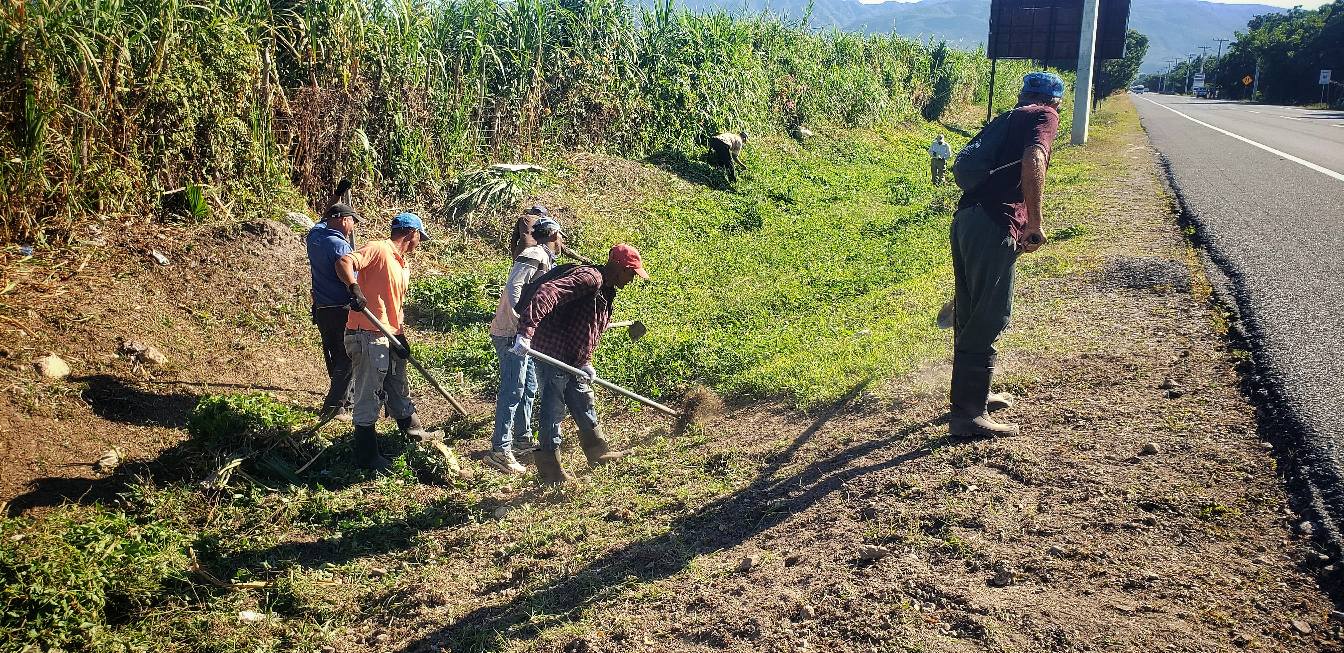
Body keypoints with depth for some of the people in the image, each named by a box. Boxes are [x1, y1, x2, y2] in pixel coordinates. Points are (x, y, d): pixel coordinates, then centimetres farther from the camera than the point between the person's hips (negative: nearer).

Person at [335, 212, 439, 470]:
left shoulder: (403, 265, 17)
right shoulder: (378, 249, -11)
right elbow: (343, 262, -25)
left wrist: (400, 337, 12)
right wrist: (354, 288, -41)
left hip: (389, 337, 9)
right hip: (367, 336, -9)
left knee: (398, 388, 25)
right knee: (369, 398, -1)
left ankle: (413, 430, 43)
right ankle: (366, 456, 9)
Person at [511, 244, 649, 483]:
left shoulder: (606, 293, 15)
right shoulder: (590, 278, -19)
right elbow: (547, 292, -32)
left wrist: (585, 363, 5)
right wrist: (527, 330, -40)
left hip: (572, 360, 10)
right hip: (551, 351, -10)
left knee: (583, 403, 19)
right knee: (553, 408, 0)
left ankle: (597, 450, 35)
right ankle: (550, 468, 11)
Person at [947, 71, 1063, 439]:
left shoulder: (1010, 119, 25)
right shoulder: (1046, 117, 2)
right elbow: (1033, 160, -19)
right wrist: (1034, 225, -15)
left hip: (965, 219, 8)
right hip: (993, 228, -8)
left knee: (970, 315, 19)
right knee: (989, 321, -2)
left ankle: (971, 394, 34)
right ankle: (968, 415, 1)